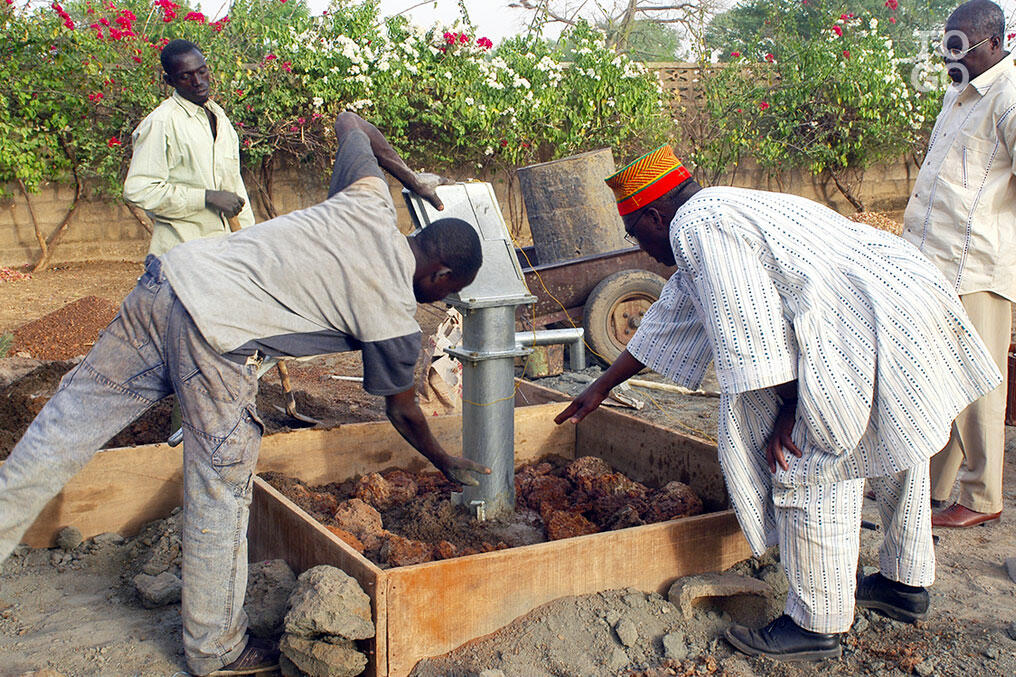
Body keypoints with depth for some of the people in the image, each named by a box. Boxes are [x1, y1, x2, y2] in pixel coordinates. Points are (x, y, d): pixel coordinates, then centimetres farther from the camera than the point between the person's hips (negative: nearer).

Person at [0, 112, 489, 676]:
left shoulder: (371, 205, 13)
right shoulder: (394, 316, 1)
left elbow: (348, 122, 31)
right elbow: (402, 413, 17)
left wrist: (411, 177, 41)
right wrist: (447, 465, 34)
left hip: (169, 275, 7)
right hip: (215, 340, -7)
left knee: (65, 429, 14)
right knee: (220, 497, 8)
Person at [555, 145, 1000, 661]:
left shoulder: (697, 225, -11)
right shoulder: (716, 219, 23)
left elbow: (751, 329, -18)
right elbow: (667, 323, 30)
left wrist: (791, 407, -11)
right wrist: (602, 387, 35)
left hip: (872, 332, -11)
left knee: (811, 470, -4)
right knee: (895, 449, 23)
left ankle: (816, 627, 6)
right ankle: (906, 584, 41)